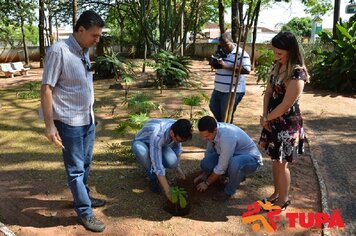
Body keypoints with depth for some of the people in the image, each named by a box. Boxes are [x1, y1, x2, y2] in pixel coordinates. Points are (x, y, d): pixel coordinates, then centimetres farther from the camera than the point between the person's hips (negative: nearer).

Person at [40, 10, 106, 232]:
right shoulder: (59, 51, -17)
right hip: (69, 122, -8)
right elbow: (46, 89, -16)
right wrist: (49, 125, -18)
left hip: (88, 119, 8)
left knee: (85, 164, 21)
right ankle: (85, 212, 19)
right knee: (75, 168, 5)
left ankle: (84, 197, 40)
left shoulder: (84, 51, 7)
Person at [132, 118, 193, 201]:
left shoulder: (177, 129, -25)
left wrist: (177, 166, 2)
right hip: (141, 143, -4)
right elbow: (157, 164, -41)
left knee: (172, 161, -27)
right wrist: (167, 191, -38)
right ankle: (153, 178, -11)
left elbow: (177, 146, -2)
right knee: (142, 152, -41)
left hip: (161, 144, 4)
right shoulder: (157, 135, -43)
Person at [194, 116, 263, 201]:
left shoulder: (227, 137, -37)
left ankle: (229, 192, -10)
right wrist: (203, 174, 2)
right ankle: (236, 175, 10)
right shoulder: (212, 130, -14)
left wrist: (207, 183, -15)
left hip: (251, 158, -7)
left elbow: (221, 167, -28)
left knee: (234, 163, -40)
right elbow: (209, 152, 3)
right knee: (206, 163, -14)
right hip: (231, 156, 7)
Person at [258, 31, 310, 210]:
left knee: (282, 164, 5)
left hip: (288, 124, -8)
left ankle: (283, 201, 25)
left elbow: (286, 105, -22)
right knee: (275, 160, 19)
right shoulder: (277, 67, 3)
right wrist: (265, 116, -4)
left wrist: (266, 118, -9)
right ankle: (276, 193, 38)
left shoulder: (297, 73, -22)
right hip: (274, 121, 8)